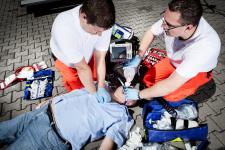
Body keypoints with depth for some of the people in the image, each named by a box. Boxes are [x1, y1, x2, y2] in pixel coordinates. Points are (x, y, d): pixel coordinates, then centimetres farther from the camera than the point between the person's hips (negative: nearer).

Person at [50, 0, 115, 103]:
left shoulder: (103, 23, -35)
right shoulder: (63, 28, -46)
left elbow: (100, 59, -25)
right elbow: (82, 68, -37)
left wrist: (101, 87, -29)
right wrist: (94, 94, -25)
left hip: (87, 53, 3)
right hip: (64, 58, -2)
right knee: (78, 89, 10)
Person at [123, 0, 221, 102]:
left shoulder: (205, 47, -43)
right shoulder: (172, 19, -30)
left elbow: (171, 85, -38)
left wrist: (138, 94, -29)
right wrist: (138, 58, -16)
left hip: (198, 70, -3)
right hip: (174, 60, 4)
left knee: (169, 95, -24)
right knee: (148, 80, -10)